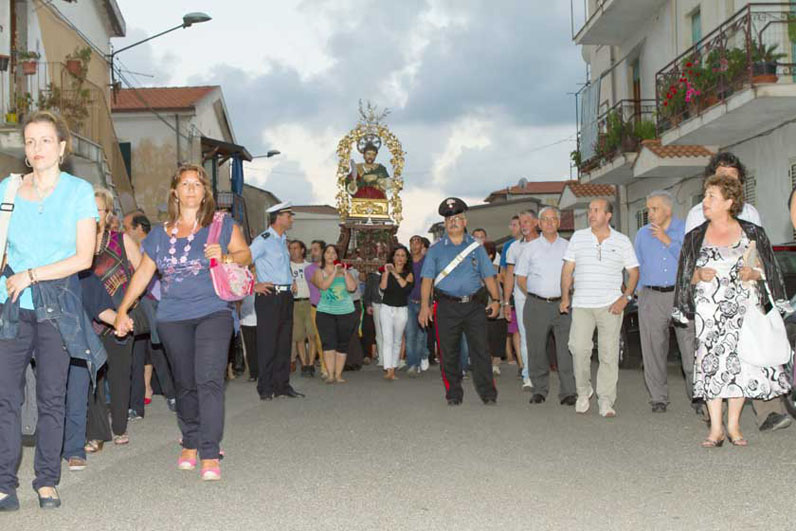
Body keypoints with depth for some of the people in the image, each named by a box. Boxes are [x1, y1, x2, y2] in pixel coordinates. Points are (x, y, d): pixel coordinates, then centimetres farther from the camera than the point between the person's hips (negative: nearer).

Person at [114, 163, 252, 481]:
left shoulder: (222, 225, 6)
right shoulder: (160, 234, 13)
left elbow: (245, 255, 8)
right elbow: (143, 273, 16)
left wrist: (225, 257, -14)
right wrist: (122, 310, 12)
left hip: (213, 313, -3)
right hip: (172, 319, 3)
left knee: (209, 381, -15)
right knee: (185, 385, 10)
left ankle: (210, 455, -15)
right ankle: (190, 444, 27)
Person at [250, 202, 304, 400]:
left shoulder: (283, 240, 17)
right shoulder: (263, 240, -10)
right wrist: (253, 286, -16)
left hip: (286, 296, 8)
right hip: (269, 296, -8)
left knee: (284, 343, 10)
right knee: (268, 344, -4)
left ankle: (282, 385, 16)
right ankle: (265, 389, 2)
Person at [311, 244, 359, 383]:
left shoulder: (343, 270, 10)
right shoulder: (319, 272, 6)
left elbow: (352, 287, -3)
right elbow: (323, 286, -13)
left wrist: (345, 272, -8)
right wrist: (334, 272, -14)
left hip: (346, 313, 2)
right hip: (325, 312, -2)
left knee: (342, 344, 3)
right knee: (329, 343, -12)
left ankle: (338, 374, 8)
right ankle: (330, 374, -13)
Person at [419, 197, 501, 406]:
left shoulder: (476, 247, 13)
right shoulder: (436, 249, 10)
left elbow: (488, 276, 11)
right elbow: (427, 279, 4)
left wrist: (495, 299, 0)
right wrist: (425, 306, -5)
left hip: (474, 306, 0)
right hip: (447, 307, 0)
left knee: (480, 349, -3)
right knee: (449, 352, 3)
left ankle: (487, 393, 2)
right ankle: (453, 394, 13)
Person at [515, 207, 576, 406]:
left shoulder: (567, 247, 9)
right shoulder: (531, 248, 8)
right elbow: (520, 278, 11)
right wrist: (532, 296, 6)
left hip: (562, 304, 0)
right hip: (536, 305, 0)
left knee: (566, 349, -7)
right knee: (536, 349, 4)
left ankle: (568, 392, -3)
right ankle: (540, 389, 16)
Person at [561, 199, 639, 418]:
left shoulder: (622, 241, 6)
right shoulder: (578, 237, 9)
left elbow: (634, 272, 8)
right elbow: (567, 269, 10)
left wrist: (625, 298, -4)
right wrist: (565, 296, 1)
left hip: (610, 305, 0)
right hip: (581, 304, 0)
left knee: (609, 353, -1)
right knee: (578, 348, -12)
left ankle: (606, 401, 6)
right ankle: (583, 391, 10)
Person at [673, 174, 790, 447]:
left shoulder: (753, 233, 6)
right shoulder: (695, 237, 9)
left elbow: (768, 270, 9)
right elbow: (685, 276, 11)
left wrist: (752, 273, -12)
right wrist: (699, 275, -9)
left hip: (744, 307, 0)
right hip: (709, 309, 0)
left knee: (741, 362, -2)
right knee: (711, 362, -8)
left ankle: (733, 425, 9)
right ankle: (716, 429, -3)